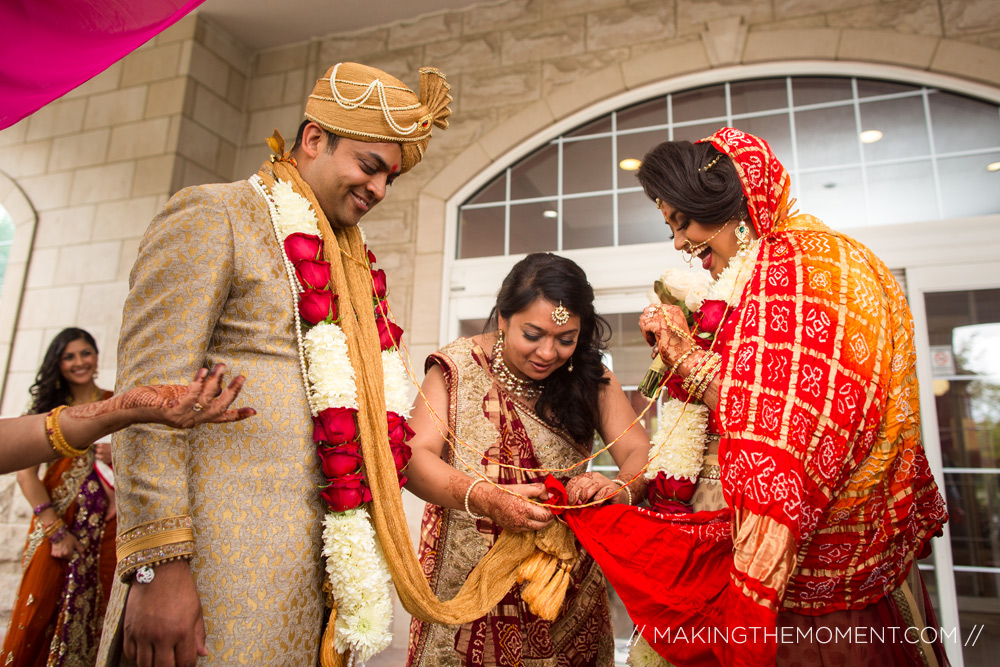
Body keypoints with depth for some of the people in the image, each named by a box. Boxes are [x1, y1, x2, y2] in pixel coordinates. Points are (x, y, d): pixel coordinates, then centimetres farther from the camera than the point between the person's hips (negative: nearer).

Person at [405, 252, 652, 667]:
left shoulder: (590, 379, -2)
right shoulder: (459, 367, -8)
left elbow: (641, 453, -9)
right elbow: (414, 458, -17)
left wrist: (620, 489, -32)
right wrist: (485, 499, -34)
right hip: (468, 581, -1)